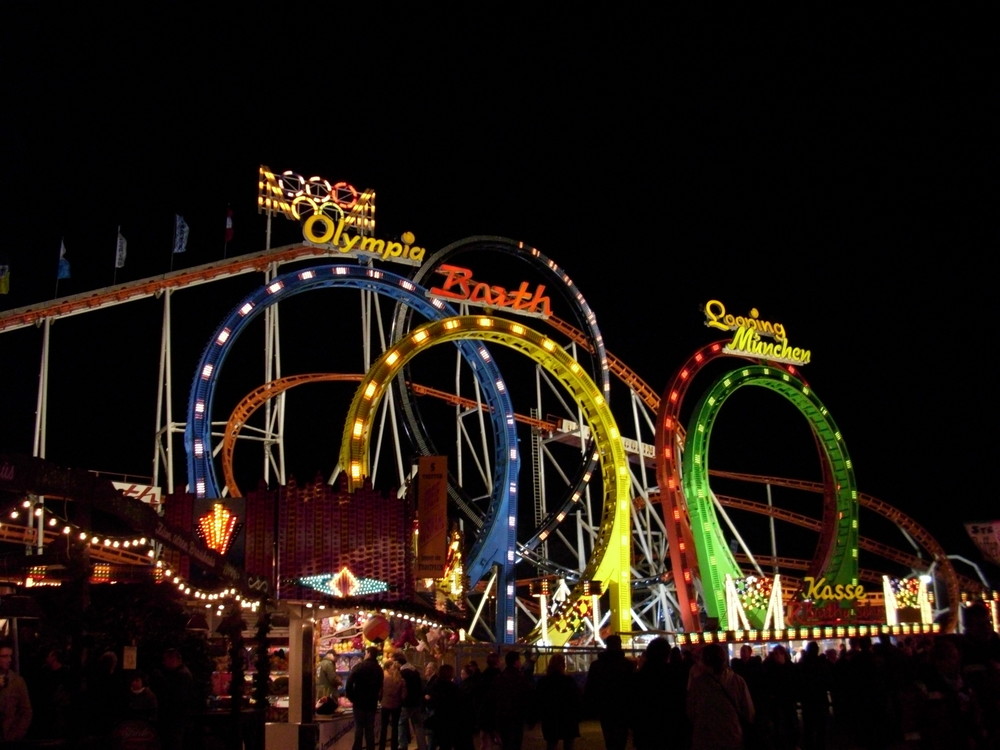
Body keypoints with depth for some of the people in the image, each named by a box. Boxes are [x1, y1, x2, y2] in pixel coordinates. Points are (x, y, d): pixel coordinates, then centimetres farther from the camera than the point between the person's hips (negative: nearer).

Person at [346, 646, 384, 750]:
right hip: (372, 703, 4)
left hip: (359, 702, -4)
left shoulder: (359, 666, -9)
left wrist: (351, 697, -4)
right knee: (370, 729, 9)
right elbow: (380, 686, 12)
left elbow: (349, 683, -14)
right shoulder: (379, 669, 8)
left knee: (359, 728, -1)